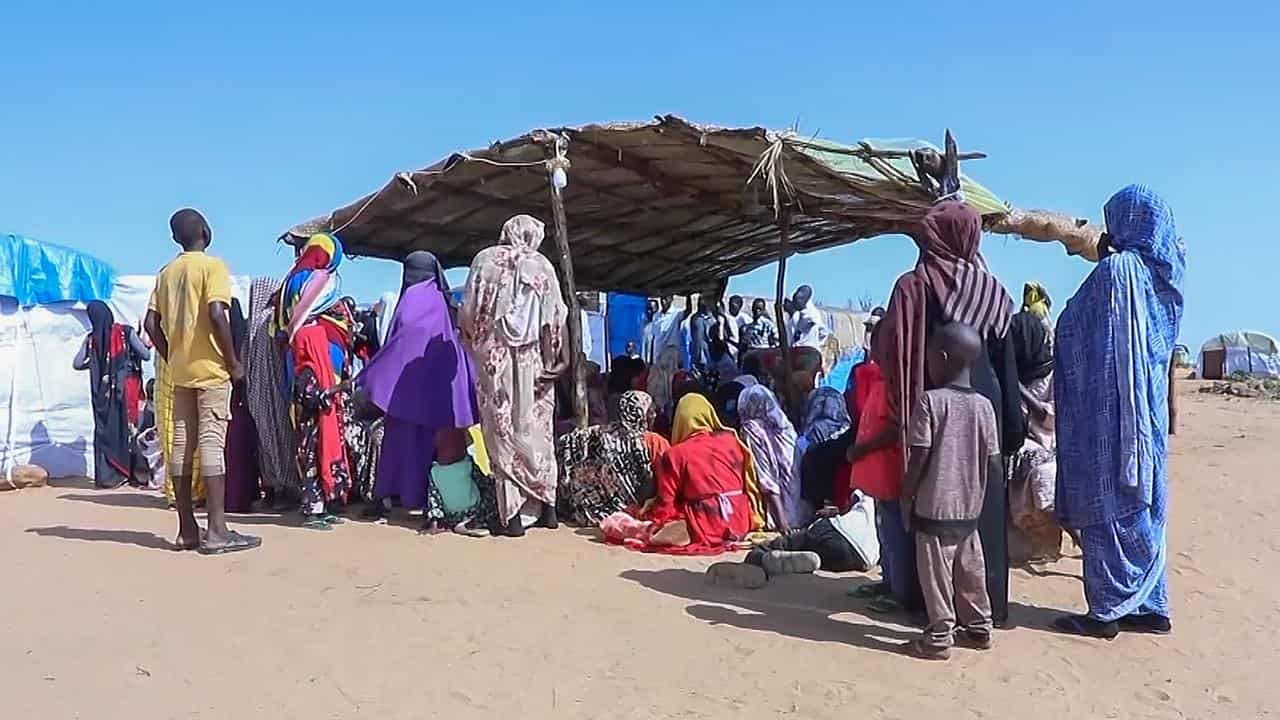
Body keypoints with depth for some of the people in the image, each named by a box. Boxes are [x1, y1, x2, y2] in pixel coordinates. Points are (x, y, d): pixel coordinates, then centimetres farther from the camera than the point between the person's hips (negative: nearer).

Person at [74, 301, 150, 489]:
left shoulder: (91, 339, 0)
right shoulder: (126, 333, -5)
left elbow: (76, 364, 0)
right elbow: (146, 355, -7)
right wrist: (144, 345, 14)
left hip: (102, 393, 1)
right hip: (126, 389, -1)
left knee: (104, 430, 8)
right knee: (128, 428, 6)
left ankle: (106, 475, 5)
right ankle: (129, 472, 6)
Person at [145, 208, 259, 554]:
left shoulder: (167, 272, 14)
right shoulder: (212, 265, -6)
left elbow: (152, 324, 9)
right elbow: (216, 315, -18)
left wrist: (171, 358, 16)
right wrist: (234, 361, -11)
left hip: (180, 370, 6)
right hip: (211, 368, -6)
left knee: (182, 444, 6)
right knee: (212, 443, -8)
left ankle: (187, 529, 10)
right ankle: (217, 530, -9)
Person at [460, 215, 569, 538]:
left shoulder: (485, 260, 4)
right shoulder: (541, 265, 4)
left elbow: (468, 313, 1)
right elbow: (555, 319, -3)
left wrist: (475, 347, 14)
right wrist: (558, 359, 1)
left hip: (494, 358, -1)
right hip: (533, 360, 1)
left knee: (502, 432, 2)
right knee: (536, 429, 12)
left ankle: (511, 514, 0)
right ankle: (547, 507, 15)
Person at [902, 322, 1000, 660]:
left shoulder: (930, 400, -13)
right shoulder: (983, 405, 1)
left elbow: (918, 458, -14)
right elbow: (994, 465, 1)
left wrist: (906, 497, -2)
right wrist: (977, 490, 17)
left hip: (934, 507, -5)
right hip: (970, 508, 5)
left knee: (936, 574, 3)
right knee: (970, 570, 17)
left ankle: (939, 638, 9)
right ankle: (979, 627, 29)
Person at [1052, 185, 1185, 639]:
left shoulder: (1116, 270, -14)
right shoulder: (1163, 274, 9)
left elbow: (1099, 347, -13)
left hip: (1111, 411, -8)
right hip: (1149, 412, 8)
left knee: (1105, 510, -1)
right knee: (1143, 509, 14)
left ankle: (1107, 611, 5)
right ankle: (1150, 606, 21)